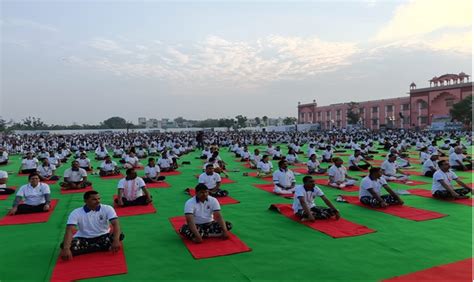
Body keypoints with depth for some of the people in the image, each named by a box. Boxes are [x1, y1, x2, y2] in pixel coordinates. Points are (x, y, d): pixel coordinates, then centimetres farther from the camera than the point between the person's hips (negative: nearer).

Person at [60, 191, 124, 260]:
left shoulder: (107, 209, -12)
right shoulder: (76, 213, -13)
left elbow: (115, 224, -22)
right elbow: (69, 231, -23)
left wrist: (116, 241, -40)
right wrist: (66, 248, -40)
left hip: (103, 236, 0)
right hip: (83, 238, 0)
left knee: (120, 235, -30)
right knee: (64, 246, -30)